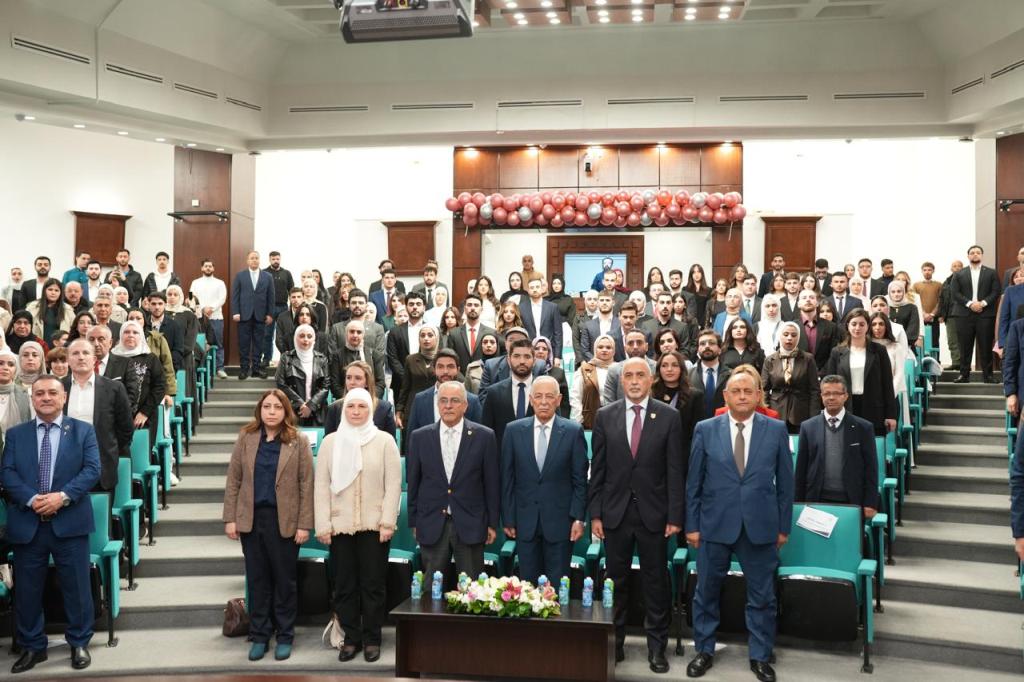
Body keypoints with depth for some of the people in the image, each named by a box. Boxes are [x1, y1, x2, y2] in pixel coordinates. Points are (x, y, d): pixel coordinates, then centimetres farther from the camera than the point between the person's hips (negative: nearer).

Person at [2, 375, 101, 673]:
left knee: (76, 586, 5)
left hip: (70, 522, -2)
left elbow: (92, 469, -5)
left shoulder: (83, 431, 5)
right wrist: (30, 499, -17)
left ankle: (79, 643, 20)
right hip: (27, 524, 2)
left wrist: (63, 496, -19)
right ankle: (32, 646, 23)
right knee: (27, 588, 9)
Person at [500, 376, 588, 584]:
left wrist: (578, 518, -6)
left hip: (559, 522, -1)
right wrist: (508, 519, 2)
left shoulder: (573, 431, -1)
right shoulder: (514, 430, 3)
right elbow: (507, 479, 4)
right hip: (525, 522, 2)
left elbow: (580, 480, 0)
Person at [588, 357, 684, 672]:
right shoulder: (605, 416, 2)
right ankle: (614, 641, 23)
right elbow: (597, 469, 3)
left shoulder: (669, 416, -2)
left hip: (653, 513, -1)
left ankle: (656, 646, 18)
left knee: (656, 581, 6)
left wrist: (675, 516, -6)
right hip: (615, 512, 1)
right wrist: (595, 513, 0)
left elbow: (675, 470, -2)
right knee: (616, 580, 10)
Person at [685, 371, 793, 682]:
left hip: (760, 526, 0)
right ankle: (704, 651, 28)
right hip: (715, 524, 0)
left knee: (762, 595, 9)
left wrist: (784, 526, 3)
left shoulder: (776, 430, 0)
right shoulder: (706, 430, -1)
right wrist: (692, 525, 0)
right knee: (706, 592, 10)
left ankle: (760, 656, 25)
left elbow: (785, 481, 4)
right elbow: (693, 482, 2)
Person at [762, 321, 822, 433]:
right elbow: (764, 390, 6)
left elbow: (814, 390, 2)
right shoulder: (770, 360, 7)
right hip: (776, 415, 1)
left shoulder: (808, 359, 4)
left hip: (801, 416, -1)